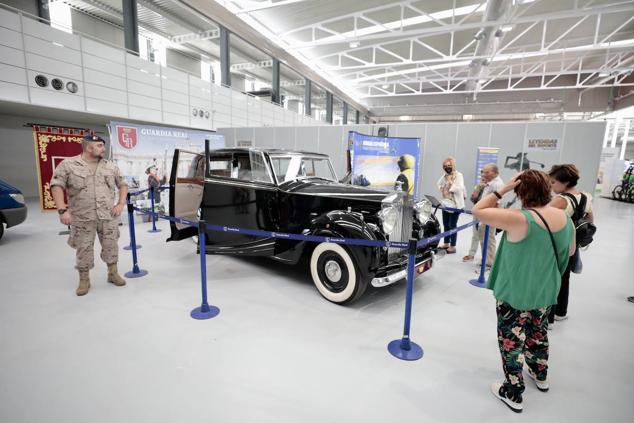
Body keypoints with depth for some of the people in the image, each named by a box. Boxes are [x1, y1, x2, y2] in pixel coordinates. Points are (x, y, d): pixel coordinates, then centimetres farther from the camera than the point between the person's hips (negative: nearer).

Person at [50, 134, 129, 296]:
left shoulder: (111, 166, 8)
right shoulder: (68, 164, -2)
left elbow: (123, 185, 14)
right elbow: (56, 185, -5)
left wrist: (121, 204, 1)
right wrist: (62, 210, -15)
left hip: (108, 216, 2)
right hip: (82, 218, -2)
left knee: (111, 246, 8)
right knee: (84, 249, 6)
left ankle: (113, 274, 24)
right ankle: (84, 280, 20)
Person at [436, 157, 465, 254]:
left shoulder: (458, 175, -11)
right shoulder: (444, 176, 9)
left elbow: (460, 188, -23)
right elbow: (439, 183, 24)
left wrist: (451, 187, -17)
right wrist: (442, 188, 6)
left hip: (455, 205, -7)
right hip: (446, 203, 7)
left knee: (452, 225, -1)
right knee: (446, 224, 13)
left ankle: (452, 246, 9)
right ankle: (446, 244, 27)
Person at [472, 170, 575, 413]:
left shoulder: (520, 220, -29)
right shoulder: (566, 220, -5)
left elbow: (478, 211, -25)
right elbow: (570, 252, 12)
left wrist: (502, 190, -20)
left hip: (514, 294, -7)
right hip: (546, 292, 7)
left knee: (512, 341, 10)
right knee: (538, 333, 28)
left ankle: (513, 394, 25)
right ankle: (540, 376, 51)